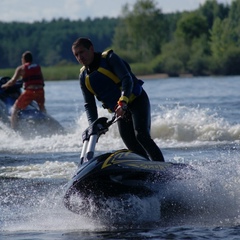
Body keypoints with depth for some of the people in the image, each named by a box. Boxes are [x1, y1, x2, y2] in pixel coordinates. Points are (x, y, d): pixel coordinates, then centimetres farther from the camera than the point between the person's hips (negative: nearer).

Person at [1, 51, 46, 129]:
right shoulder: (38, 67, 19)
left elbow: (13, 81, -2)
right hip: (40, 91, 5)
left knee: (15, 109, 4)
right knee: (42, 107, 35)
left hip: (29, 92, -5)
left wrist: (4, 85, 15)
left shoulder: (21, 68, 5)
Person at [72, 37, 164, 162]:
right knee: (133, 147, -6)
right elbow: (89, 104, 7)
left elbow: (127, 79, -21)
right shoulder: (83, 77, 7)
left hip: (137, 100, -6)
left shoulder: (109, 58, -10)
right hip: (119, 110, 6)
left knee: (141, 135, -25)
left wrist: (123, 102, -36)